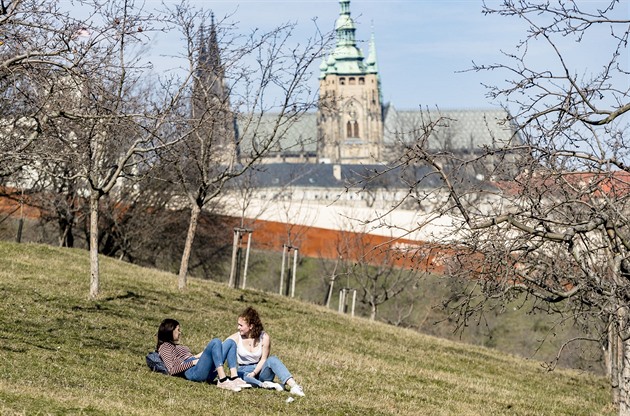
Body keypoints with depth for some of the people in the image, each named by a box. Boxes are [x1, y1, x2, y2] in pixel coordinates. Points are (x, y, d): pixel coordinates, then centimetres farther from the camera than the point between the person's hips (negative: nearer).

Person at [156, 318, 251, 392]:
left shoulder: (176, 345, 35)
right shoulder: (165, 347, 7)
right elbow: (172, 370, -8)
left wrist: (201, 354, 17)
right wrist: (193, 362, -10)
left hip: (208, 372, 9)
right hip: (194, 372, -9)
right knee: (216, 342, -26)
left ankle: (234, 378, -19)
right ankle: (223, 381, -36)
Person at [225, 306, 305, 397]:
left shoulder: (264, 338, -7)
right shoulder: (236, 337, -5)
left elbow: (263, 359, -6)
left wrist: (254, 372, -21)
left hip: (259, 369, 0)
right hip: (244, 371, 0)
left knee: (272, 359, -33)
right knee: (239, 375, -38)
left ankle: (294, 386, -46)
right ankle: (267, 385, -45)